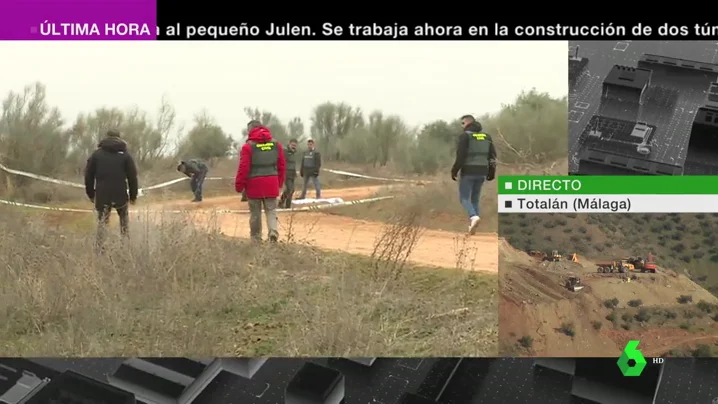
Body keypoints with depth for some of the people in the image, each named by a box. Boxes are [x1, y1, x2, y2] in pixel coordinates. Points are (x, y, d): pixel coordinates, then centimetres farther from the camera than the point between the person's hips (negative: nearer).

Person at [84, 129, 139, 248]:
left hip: (102, 195, 1)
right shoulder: (125, 154, 1)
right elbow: (132, 177, -1)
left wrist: (90, 193, 16)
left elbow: (88, 175, 7)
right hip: (120, 195, -1)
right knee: (124, 218, 20)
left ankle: (100, 248, 0)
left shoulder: (96, 154, 7)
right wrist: (133, 195, 6)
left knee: (102, 221, 8)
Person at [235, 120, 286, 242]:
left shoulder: (248, 146, -7)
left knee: (255, 213, 9)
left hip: (254, 184, -3)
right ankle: (274, 231, -15)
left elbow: (243, 168, -10)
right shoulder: (276, 144, 8)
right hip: (271, 183, 3)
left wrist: (239, 185, -1)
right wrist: (280, 183, 19)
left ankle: (256, 238, 14)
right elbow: (282, 165, 10)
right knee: (271, 210, 9)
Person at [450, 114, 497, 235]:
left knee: (464, 198, 2)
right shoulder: (486, 135, 11)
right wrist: (491, 171, 14)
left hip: (468, 172, -6)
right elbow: (493, 155, 9)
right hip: (481, 172, 6)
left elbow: (460, 155, -16)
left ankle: (474, 217, -23)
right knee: (475, 199, 14)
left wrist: (454, 170, -9)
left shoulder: (465, 135, -9)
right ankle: (472, 225, 9)